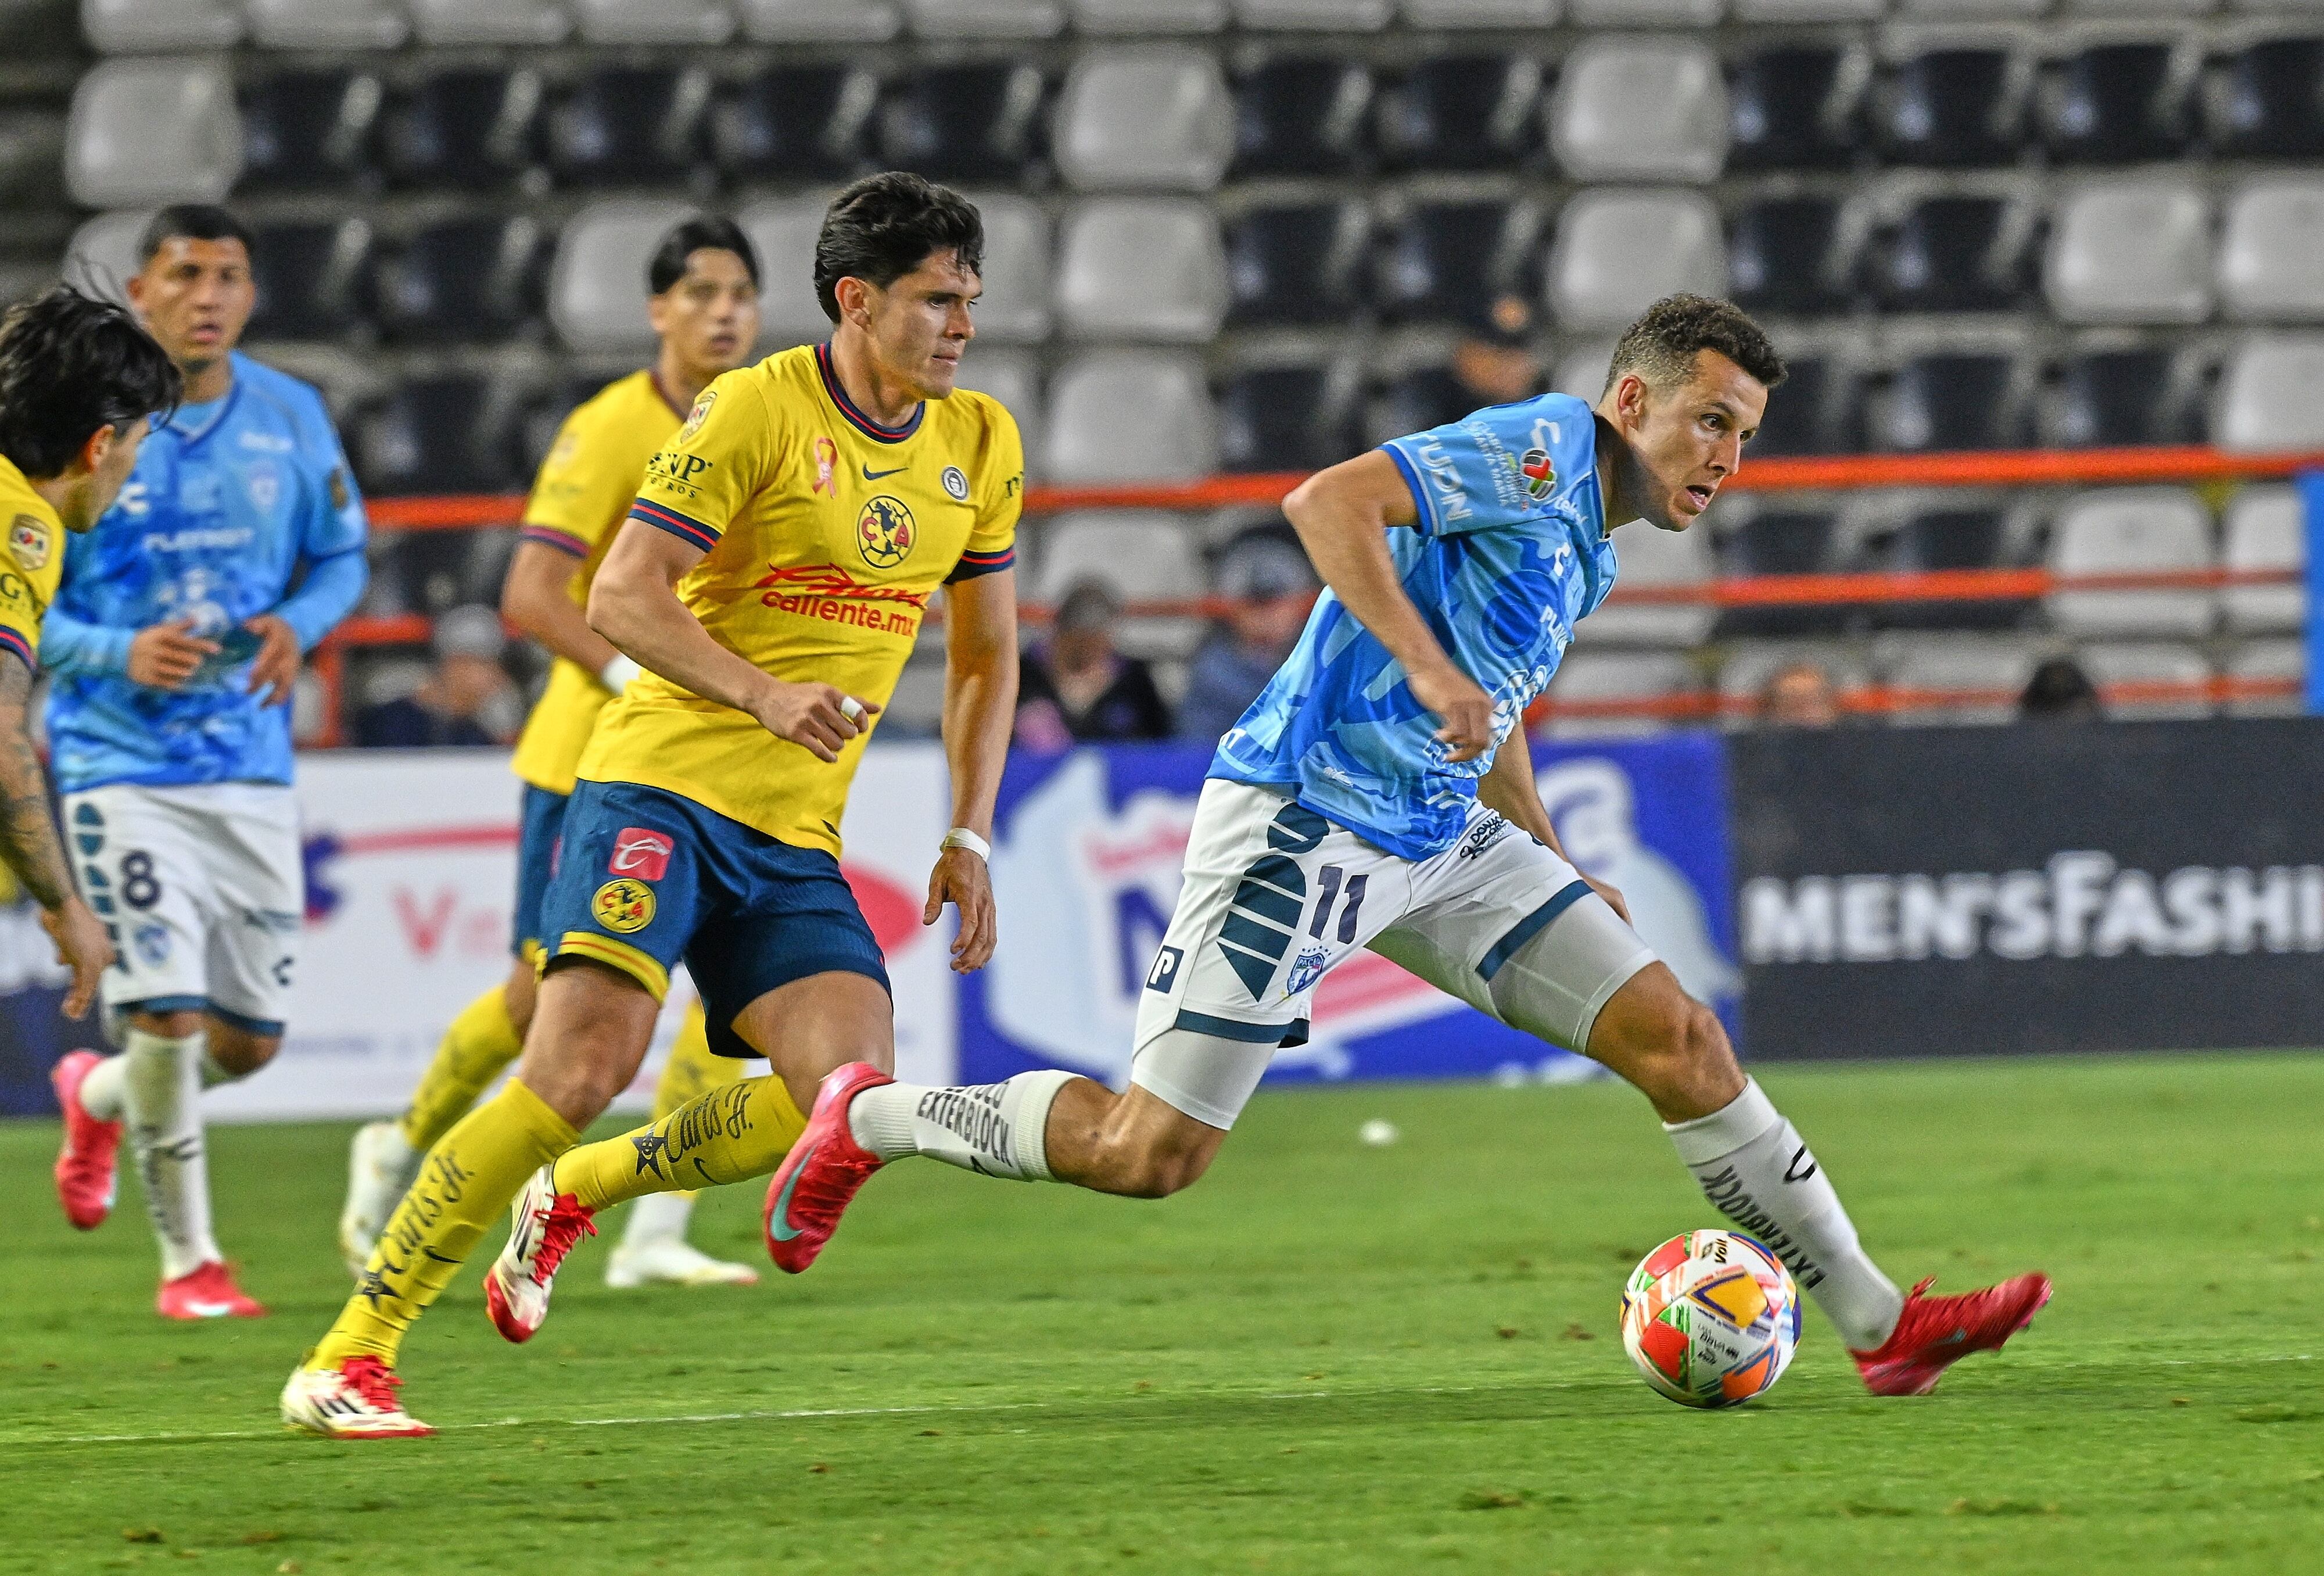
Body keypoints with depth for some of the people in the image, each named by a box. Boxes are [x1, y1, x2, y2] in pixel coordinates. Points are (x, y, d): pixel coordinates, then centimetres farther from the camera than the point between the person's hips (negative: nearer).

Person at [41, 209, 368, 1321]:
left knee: (251, 1039, 7)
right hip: (121, 762, -4)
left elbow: (340, 553, 15)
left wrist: (298, 625, -7)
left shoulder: (291, 419, 4)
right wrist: (119, 655, -20)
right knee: (169, 1014, -14)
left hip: (251, 765, 4)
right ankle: (187, 1260, 5)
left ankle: (94, 1095, 39)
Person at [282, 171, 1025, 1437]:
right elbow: (621, 597, -13)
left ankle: (576, 1194, 12)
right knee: (581, 1067, -22)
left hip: (797, 841, 6)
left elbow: (985, 653, 21)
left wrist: (969, 836, 12)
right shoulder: (755, 410, -9)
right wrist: (764, 693, -26)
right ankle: (349, 1359, -14)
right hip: (660, 787, -6)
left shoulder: (980, 445, 10)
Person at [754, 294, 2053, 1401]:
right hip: (1305, 818, -9)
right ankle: (869, 1120, 14)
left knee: (1679, 1038, -1)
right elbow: (1329, 500, -24)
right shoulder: (1544, 449, -11)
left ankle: (1880, 1322, 3)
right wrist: (1427, 664, -31)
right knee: (1147, 1153, -8)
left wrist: (1559, 871, 30)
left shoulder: (1590, 548, 17)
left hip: (1443, 841, 9)